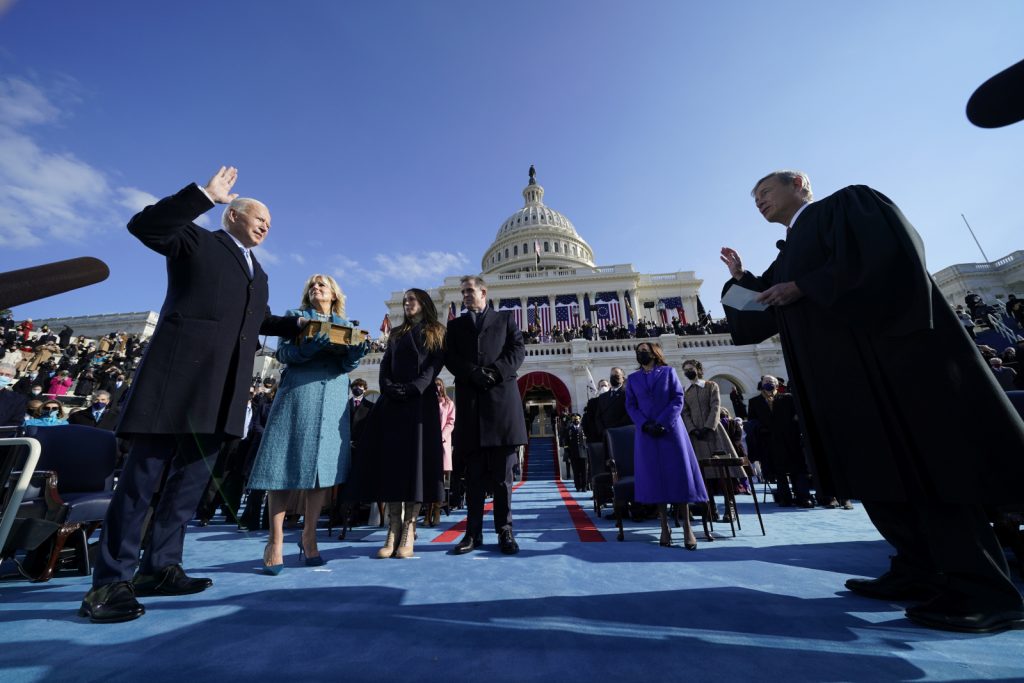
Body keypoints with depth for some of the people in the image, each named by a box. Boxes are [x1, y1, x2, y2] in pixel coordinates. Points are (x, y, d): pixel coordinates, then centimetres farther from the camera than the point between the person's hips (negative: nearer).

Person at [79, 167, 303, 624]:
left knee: (192, 476, 9)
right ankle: (109, 582, 8)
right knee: (144, 474, -2)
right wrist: (206, 194, -11)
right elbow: (143, 225, -9)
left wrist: (298, 324, 19)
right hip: (180, 373, -6)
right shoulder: (197, 240, 8)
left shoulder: (258, 273, 25)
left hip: (224, 386, 7)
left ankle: (160, 567, 19)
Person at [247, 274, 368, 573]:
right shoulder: (296, 316, 14)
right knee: (286, 463, -5)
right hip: (297, 394, -1)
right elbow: (284, 352, 0)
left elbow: (347, 366, 5)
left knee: (324, 465, 0)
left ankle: (309, 537, 13)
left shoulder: (345, 325, 17)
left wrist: (357, 352, -17)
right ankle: (275, 541, 7)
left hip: (333, 399, 2)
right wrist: (311, 345, -19)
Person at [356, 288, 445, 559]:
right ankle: (393, 531, 3)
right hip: (392, 402, 4)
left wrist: (412, 389, -17)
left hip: (421, 402, -4)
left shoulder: (436, 333, 11)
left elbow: (434, 366, -3)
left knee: (416, 460, -6)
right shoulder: (396, 334, 22)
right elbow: (385, 366, 12)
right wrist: (388, 388, -9)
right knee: (391, 460, -2)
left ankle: (408, 533, -2)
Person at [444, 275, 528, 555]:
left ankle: (505, 531, 11)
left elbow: (518, 349, 3)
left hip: (502, 397, -1)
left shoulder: (505, 318, 16)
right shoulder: (455, 325, 20)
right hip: (470, 400, 2)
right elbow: (450, 357, 6)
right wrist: (474, 373, -11)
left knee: (502, 473, 2)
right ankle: (473, 532, 13)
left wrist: (496, 372, -13)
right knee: (474, 473, 5)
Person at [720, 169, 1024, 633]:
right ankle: (920, 573, 16)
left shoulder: (848, 203, 5)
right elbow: (763, 316, 21)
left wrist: (801, 288, -12)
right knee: (878, 471, 8)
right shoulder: (787, 256, 24)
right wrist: (740, 278, 13)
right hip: (841, 377, 8)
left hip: (887, 355, -8)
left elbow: (882, 256, -14)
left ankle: (984, 591, 4)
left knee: (930, 465, -6)